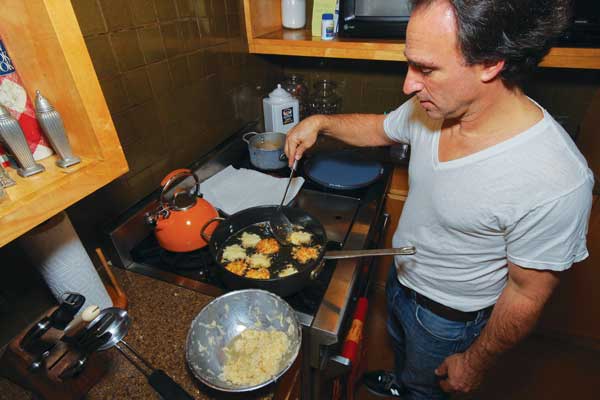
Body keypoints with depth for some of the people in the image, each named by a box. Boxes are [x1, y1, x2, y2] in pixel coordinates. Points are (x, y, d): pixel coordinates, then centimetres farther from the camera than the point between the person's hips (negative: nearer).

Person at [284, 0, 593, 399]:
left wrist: (475, 363, -10)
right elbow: (380, 128, 3)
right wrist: (320, 122, -9)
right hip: (401, 276, 6)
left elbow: (526, 296, -23)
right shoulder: (432, 107, -18)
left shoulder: (555, 183, -36)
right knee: (402, 351, 37)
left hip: (449, 319, -6)